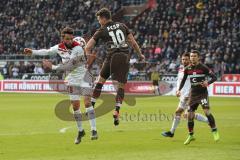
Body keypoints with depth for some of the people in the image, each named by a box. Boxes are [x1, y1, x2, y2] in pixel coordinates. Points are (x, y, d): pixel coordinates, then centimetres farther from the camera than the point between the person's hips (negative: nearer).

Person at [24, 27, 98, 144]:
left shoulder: (78, 48, -23)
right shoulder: (59, 47, -4)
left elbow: (69, 66, -27)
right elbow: (47, 51, 17)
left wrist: (52, 67, -23)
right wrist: (32, 52, 14)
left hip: (84, 76, -5)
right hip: (72, 78, 5)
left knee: (87, 102, -15)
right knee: (75, 105, 1)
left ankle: (94, 130, -13)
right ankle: (80, 131, 15)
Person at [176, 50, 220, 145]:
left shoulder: (203, 68, -8)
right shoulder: (187, 69, 4)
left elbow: (214, 77, -8)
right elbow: (183, 80, 18)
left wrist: (208, 82, -27)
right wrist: (179, 90, 5)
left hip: (203, 93, -4)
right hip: (193, 94, 4)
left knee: (207, 111, -22)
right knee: (190, 115, 2)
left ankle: (215, 131, -10)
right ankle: (191, 136, 18)